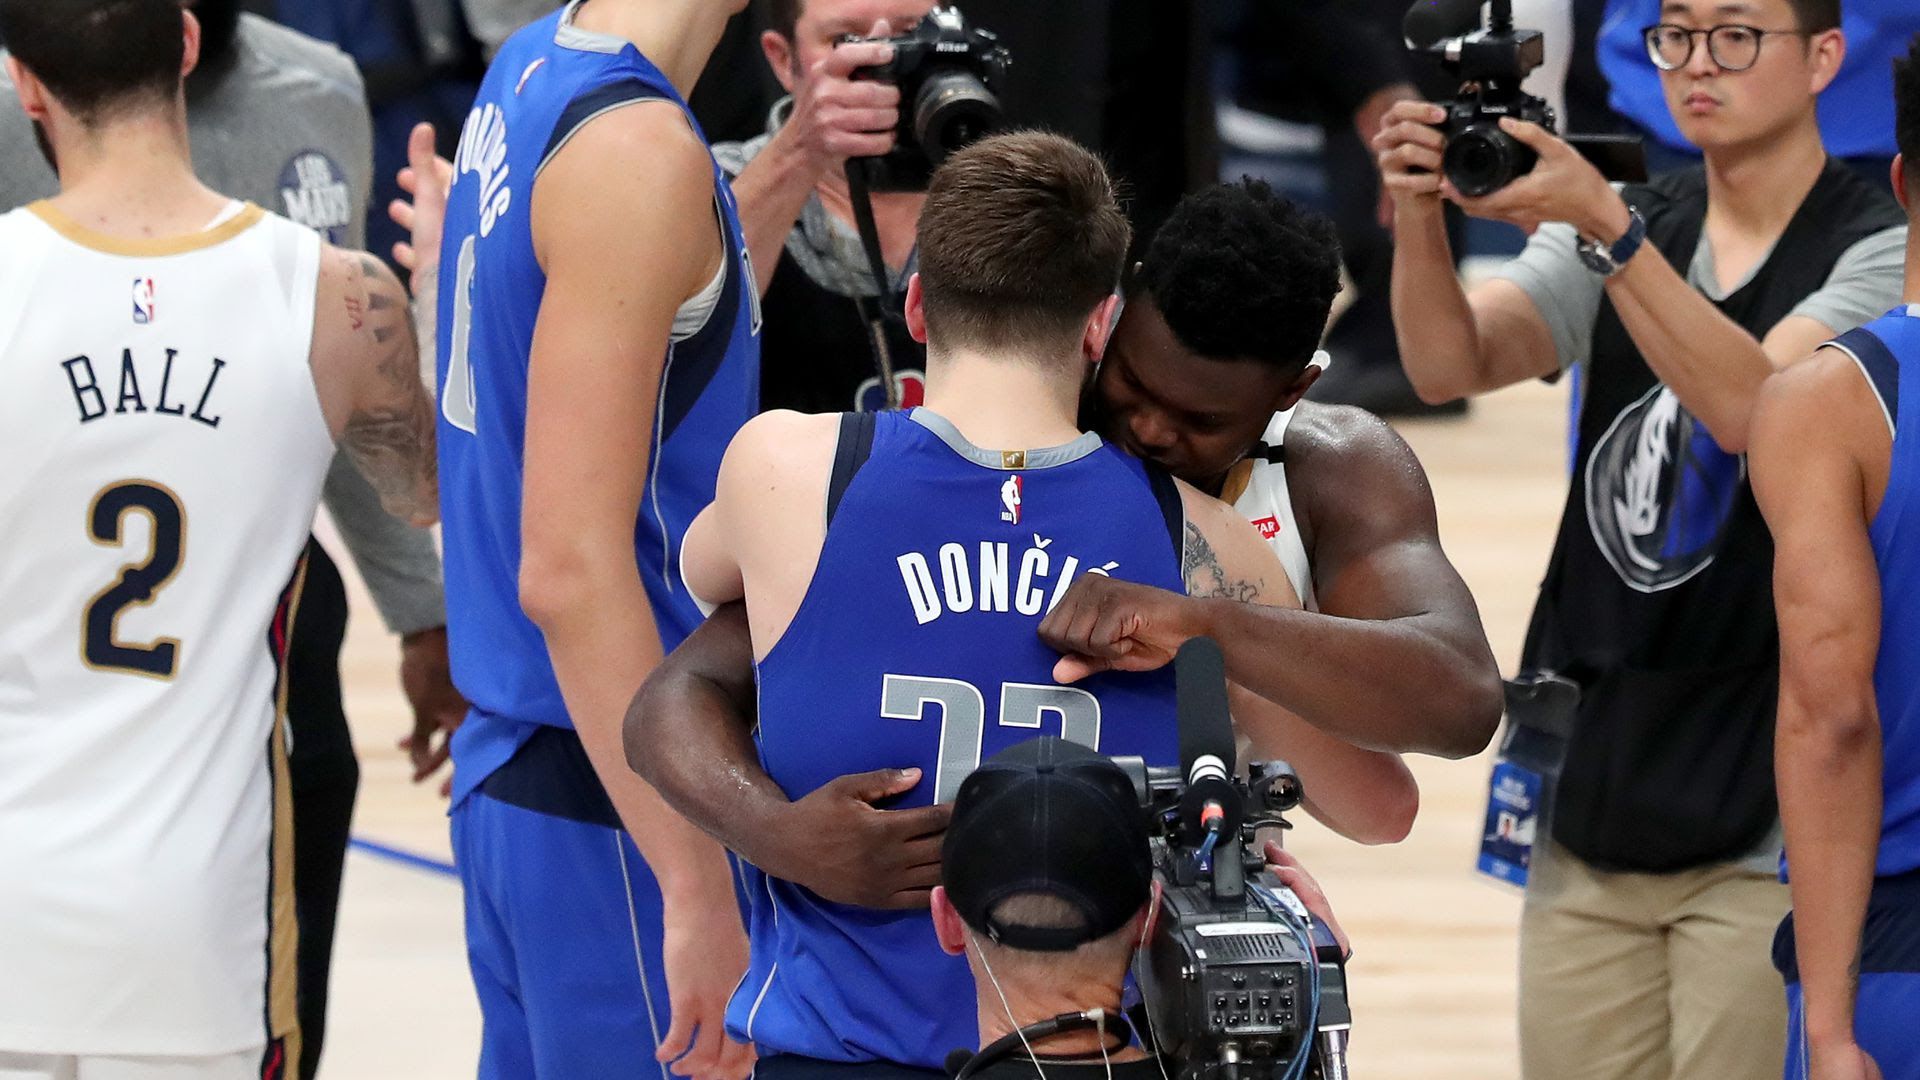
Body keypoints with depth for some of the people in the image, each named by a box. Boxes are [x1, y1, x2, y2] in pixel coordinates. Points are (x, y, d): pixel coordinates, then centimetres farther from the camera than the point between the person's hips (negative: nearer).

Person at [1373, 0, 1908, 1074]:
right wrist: (1420, 212, -24)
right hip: (1597, 797, 5)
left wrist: (1602, 224, -32)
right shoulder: (1625, 234, 10)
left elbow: (1749, 405, -24)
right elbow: (1450, 366, -6)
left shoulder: (1878, 249, -7)